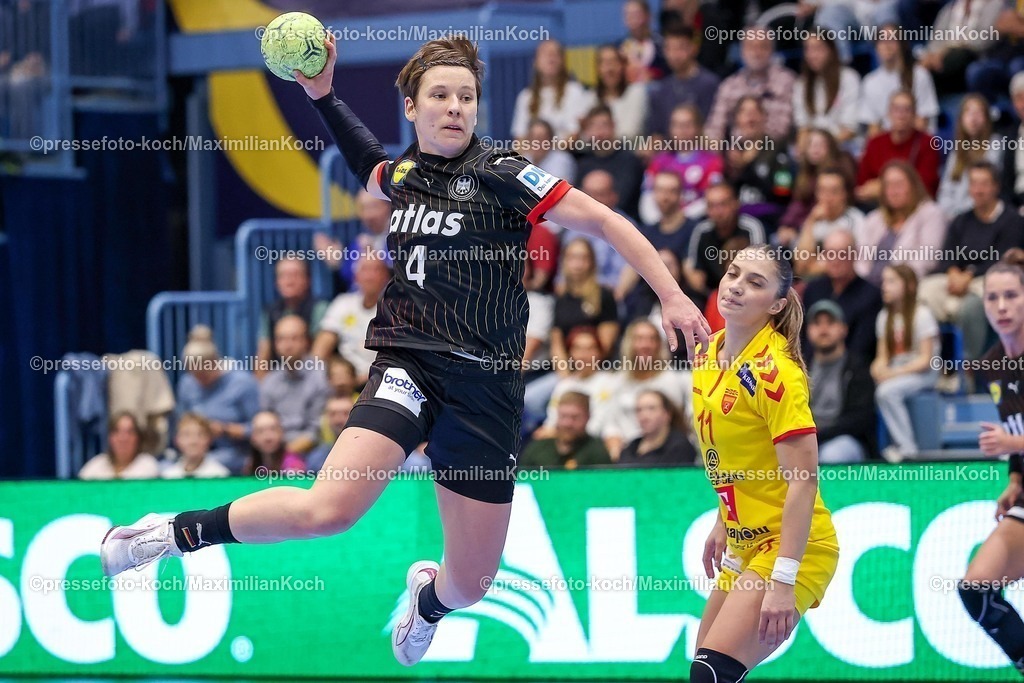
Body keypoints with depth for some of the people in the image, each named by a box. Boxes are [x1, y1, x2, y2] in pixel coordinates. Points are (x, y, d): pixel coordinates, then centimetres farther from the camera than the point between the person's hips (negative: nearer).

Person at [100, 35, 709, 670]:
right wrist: (322, 94, 27)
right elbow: (368, 167, 36)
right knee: (330, 509, -28)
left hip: (488, 385, -1)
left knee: (470, 586, 5)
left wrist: (671, 295, -7)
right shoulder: (403, 176, 9)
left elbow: (606, 221, -2)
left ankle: (428, 594, 44)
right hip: (409, 362, 1)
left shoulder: (503, 175, -5)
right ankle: (176, 533, -11)